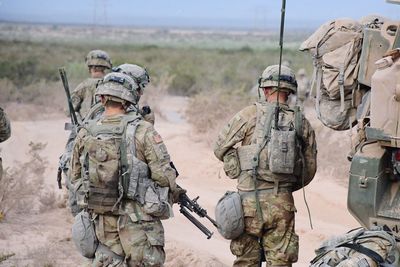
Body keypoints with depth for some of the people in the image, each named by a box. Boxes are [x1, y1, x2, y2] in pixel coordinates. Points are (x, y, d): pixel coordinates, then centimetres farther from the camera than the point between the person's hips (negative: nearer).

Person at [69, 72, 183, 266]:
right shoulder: (142, 130, -13)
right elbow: (164, 175, -13)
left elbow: (75, 177, 11)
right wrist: (174, 194, 7)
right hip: (138, 220, -4)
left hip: (103, 220, 5)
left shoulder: (85, 134, 1)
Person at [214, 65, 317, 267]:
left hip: (249, 199, -2)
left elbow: (220, 149, 3)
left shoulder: (248, 115, -3)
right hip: (282, 203, 2)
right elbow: (309, 169, 10)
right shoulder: (302, 123, 5)